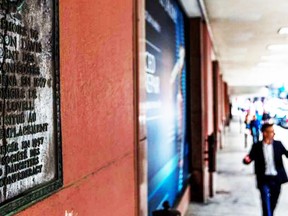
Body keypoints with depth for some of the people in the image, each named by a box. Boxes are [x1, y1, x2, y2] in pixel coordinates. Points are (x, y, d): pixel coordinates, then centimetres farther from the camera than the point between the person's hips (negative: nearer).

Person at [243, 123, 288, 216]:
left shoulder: (278, 144, 1)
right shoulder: (257, 146, -5)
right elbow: (250, 158, -7)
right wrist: (246, 159, -30)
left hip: (276, 178, 3)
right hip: (264, 179, -3)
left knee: (273, 202, 15)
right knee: (266, 202, -9)